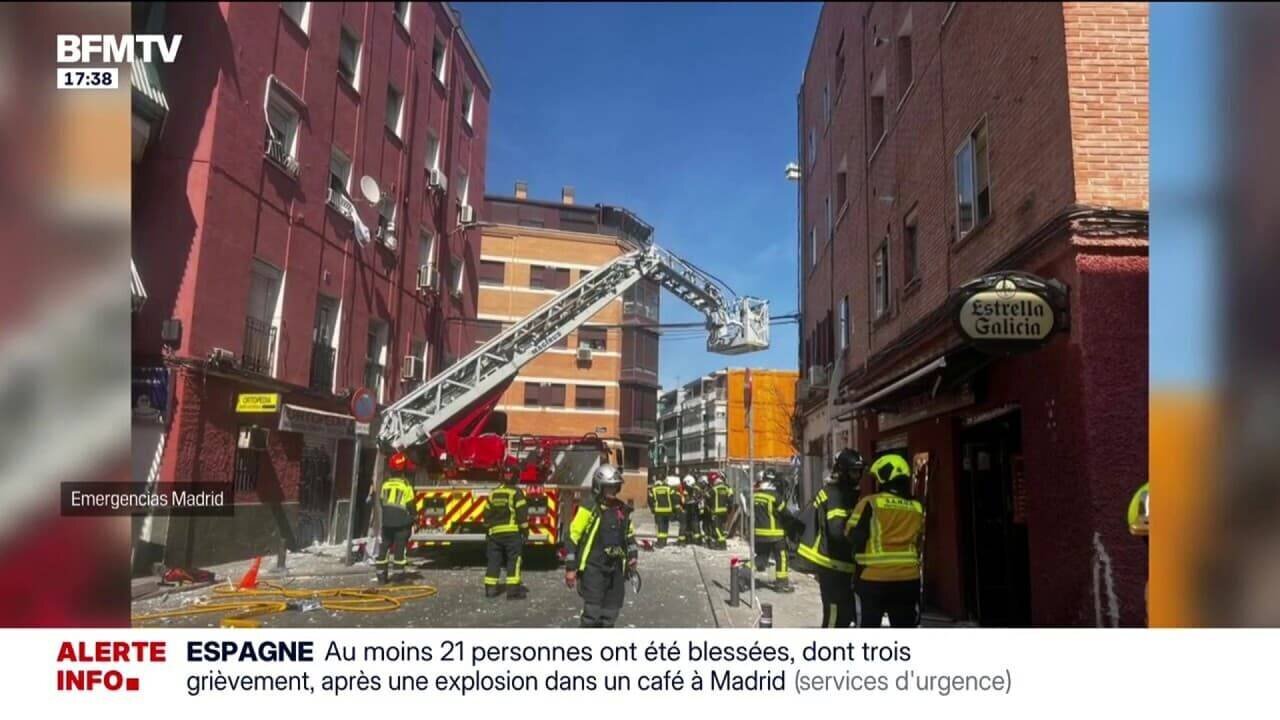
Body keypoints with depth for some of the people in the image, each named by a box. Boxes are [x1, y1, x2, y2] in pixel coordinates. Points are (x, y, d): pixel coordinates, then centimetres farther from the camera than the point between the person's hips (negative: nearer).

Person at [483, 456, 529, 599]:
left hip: (495, 532, 6)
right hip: (512, 532, -6)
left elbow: (487, 514, 16)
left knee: (494, 560, 12)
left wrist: (488, 531, 25)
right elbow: (522, 513, -12)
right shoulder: (516, 492, -8)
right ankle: (513, 589, -7)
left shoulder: (493, 492, 11)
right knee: (514, 560, -3)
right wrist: (525, 530, -5)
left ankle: (490, 588, 15)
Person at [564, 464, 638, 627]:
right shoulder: (589, 507, -10)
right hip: (593, 566, -6)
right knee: (592, 610, -10)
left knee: (611, 609, 12)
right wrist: (570, 568, -11)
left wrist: (632, 556, 10)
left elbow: (629, 534, 24)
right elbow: (573, 537, -10)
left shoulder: (622, 509, 10)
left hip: (615, 566, 6)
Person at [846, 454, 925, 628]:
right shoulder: (917, 508, 5)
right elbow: (918, 541, 13)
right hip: (908, 578, 4)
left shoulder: (870, 503, -9)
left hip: (873, 578, -4)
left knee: (868, 627, 9)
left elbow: (853, 536, -4)